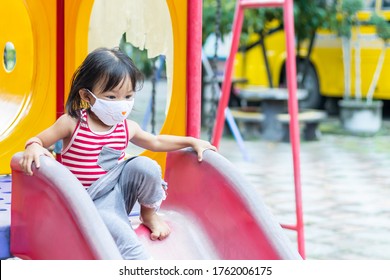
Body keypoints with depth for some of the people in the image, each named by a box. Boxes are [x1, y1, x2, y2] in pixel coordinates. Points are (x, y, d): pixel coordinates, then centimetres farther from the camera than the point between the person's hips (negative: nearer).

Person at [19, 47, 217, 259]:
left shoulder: (127, 128, 3)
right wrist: (34, 148, -30)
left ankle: (149, 214, 4)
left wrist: (192, 141, 15)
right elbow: (38, 140, -5)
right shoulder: (72, 123, -10)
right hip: (92, 203, -5)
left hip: (118, 192, 5)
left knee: (145, 166, -19)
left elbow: (156, 142, 20)